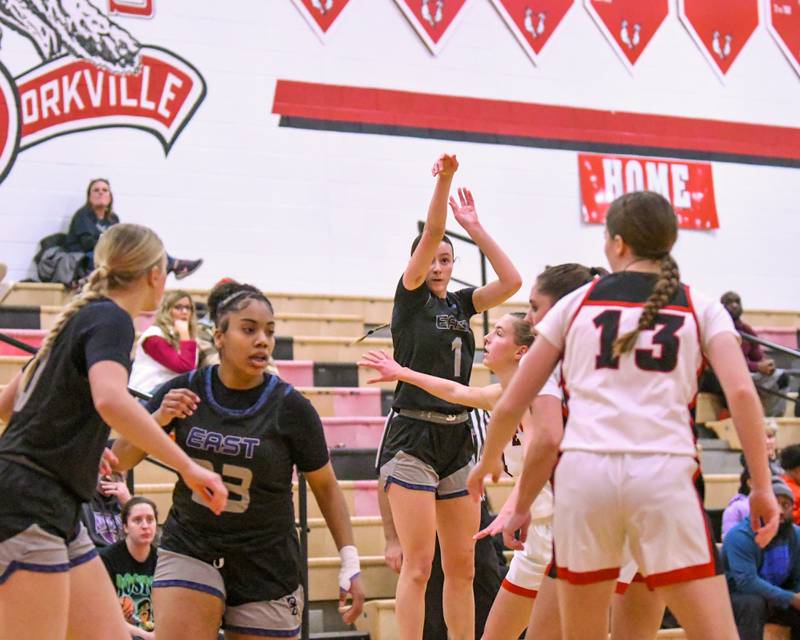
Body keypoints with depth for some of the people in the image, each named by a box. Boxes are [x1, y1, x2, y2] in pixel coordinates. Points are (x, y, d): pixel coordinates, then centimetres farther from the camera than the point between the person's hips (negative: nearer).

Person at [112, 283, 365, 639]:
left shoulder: (290, 407, -10)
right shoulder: (183, 391, -6)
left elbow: (325, 486, 1)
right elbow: (120, 461, -1)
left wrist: (350, 562, -5)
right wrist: (157, 419, -19)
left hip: (266, 565, 0)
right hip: (190, 550, 1)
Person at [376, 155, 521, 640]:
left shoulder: (460, 304, 14)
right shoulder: (410, 298, -1)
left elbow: (511, 281, 1)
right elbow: (430, 235, -15)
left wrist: (475, 227, 3)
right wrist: (443, 178, -24)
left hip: (458, 440, 6)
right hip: (413, 439, -6)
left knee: (462, 567, 7)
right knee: (419, 563, -10)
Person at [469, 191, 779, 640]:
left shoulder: (577, 302, 15)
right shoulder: (701, 308, 12)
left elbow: (511, 405, 17)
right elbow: (741, 391, -4)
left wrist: (489, 460, 34)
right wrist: (762, 486, 0)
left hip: (583, 471, 1)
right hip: (663, 472, -1)